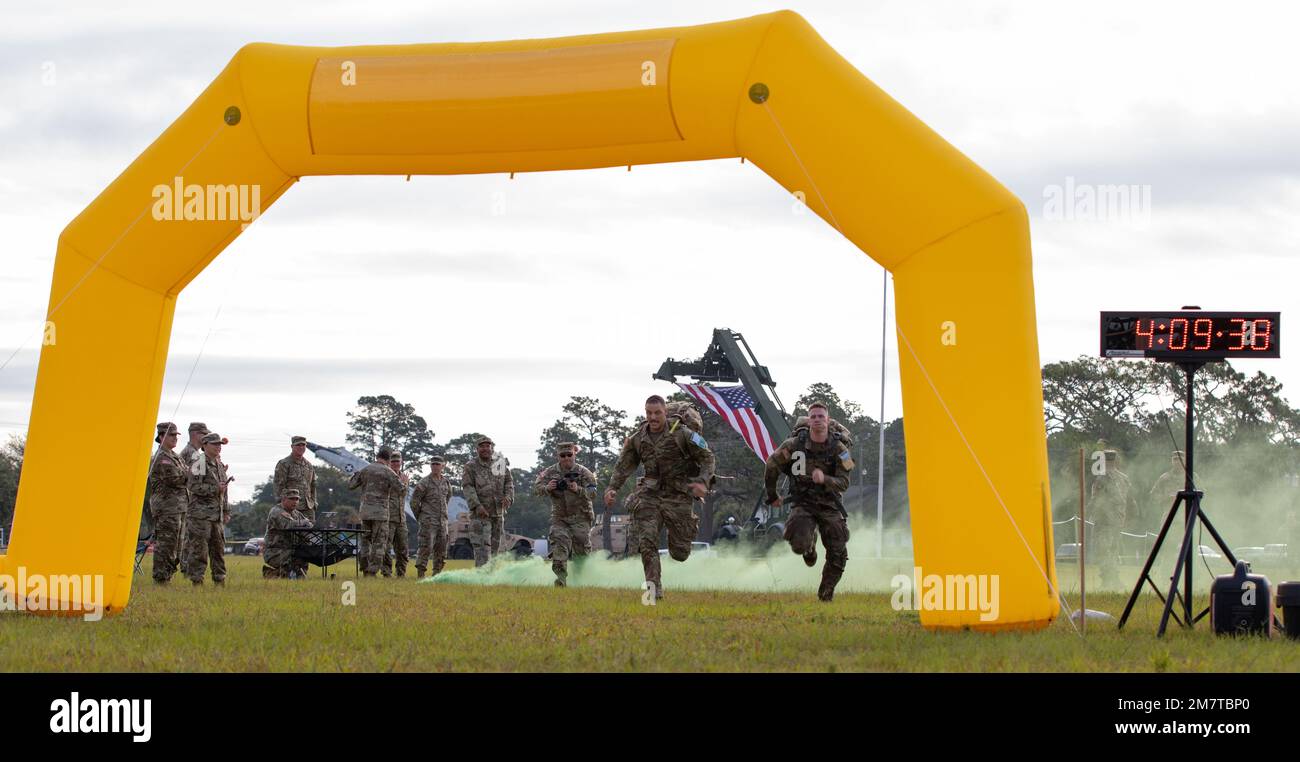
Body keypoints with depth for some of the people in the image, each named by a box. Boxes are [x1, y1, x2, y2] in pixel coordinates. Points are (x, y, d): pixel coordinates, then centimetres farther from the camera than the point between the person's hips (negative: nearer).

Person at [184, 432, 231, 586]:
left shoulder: (219, 465, 18)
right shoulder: (199, 464, -8)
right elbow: (194, 487, -16)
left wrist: (226, 512, 21)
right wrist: (215, 488, -18)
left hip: (217, 515, 8)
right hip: (201, 513, -8)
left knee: (218, 547, 10)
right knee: (199, 548, -7)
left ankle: (219, 579, 16)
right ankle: (197, 580, -5)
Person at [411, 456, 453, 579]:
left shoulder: (446, 482, 9)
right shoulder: (424, 482, -8)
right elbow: (414, 501, -4)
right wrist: (419, 517, 3)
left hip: (442, 521, 6)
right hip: (428, 522, -6)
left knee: (441, 549, 6)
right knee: (426, 547, -12)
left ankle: (437, 573, 13)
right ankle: (420, 573, -9)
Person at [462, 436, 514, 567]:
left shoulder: (500, 465, 10)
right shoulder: (471, 467, -1)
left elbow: (509, 482, 12)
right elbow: (467, 487, -9)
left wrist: (508, 497, -9)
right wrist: (476, 505, -22)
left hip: (498, 513, 5)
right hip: (480, 514, -5)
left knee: (494, 546, 11)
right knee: (482, 546, -13)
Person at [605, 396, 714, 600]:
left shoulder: (681, 434, -9)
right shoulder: (637, 439, 4)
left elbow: (707, 457, -5)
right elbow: (623, 466, 10)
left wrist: (703, 482, -21)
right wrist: (612, 488, -6)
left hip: (679, 496, -3)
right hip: (650, 495, 3)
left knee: (679, 553, 3)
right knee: (646, 541, -16)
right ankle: (654, 586, -10)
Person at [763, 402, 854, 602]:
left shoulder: (839, 449, -7)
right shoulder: (794, 445, -7)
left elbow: (843, 483, -10)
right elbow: (771, 466, 7)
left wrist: (824, 479, -31)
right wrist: (772, 496, 17)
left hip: (829, 505, 1)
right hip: (802, 504, -1)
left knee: (838, 555, -6)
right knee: (799, 544, -25)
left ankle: (826, 591, 19)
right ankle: (809, 545, 15)